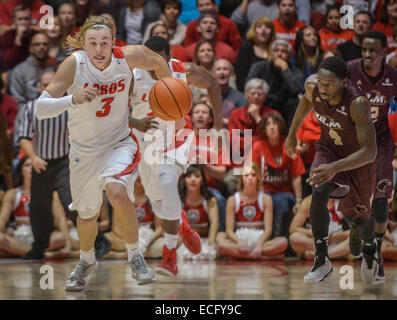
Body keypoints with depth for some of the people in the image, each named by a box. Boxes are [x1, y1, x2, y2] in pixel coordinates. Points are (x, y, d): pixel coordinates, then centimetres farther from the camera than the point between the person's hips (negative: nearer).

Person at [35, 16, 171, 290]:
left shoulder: (129, 57, -18)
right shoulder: (74, 64, -23)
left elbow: (158, 62, 6)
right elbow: (40, 109, -30)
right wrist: (72, 100, -45)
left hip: (119, 144, -1)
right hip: (84, 151, 1)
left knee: (117, 191, -31)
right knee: (87, 215, 17)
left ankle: (135, 256, -10)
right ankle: (87, 261, 49)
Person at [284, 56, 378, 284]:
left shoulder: (358, 103, -39)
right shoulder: (313, 86, -23)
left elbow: (369, 152, -42)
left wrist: (334, 168, -54)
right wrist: (292, 134, 14)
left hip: (358, 160, -3)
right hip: (329, 150, 3)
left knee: (356, 216, 16)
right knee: (319, 193, -28)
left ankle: (370, 246, 54)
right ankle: (322, 261, -15)